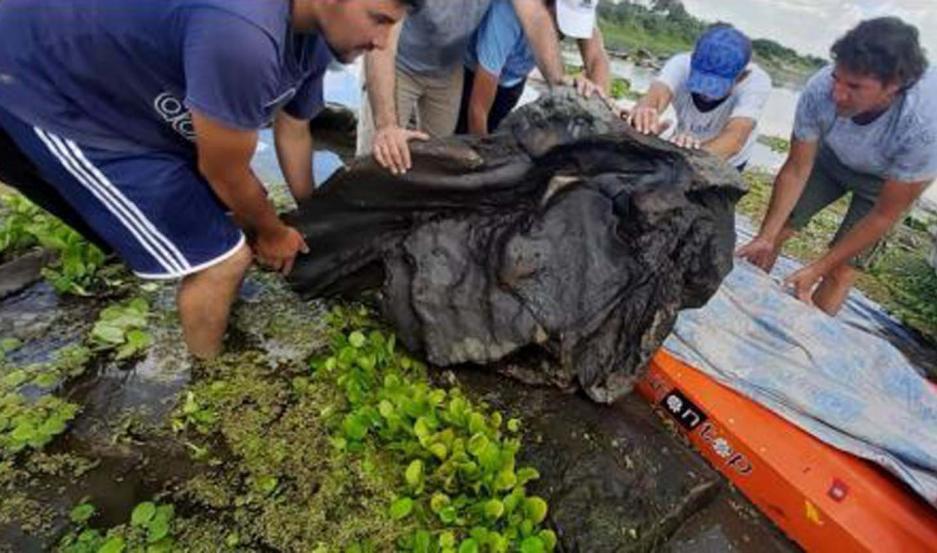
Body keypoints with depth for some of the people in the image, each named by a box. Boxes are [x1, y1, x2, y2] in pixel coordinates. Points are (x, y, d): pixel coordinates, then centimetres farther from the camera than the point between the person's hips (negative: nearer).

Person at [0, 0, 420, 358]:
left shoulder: (316, 34, -7)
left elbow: (293, 131, 6)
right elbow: (225, 171, -24)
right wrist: (273, 234, -5)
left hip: (129, 87, 9)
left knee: (238, 219, 12)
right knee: (220, 260, -11)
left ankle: (224, 319, 38)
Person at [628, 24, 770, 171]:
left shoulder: (756, 82, -34)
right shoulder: (682, 64, -30)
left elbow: (735, 137, -50)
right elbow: (657, 93, -51)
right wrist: (644, 111, -76)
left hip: (727, 163, -1)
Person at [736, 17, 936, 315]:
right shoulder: (820, 89, -33)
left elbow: (884, 216, -27)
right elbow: (796, 170, -20)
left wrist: (817, 269, -28)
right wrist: (765, 236, -22)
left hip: (886, 179, -2)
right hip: (832, 157, 3)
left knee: (841, 268, -6)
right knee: (775, 231, -2)